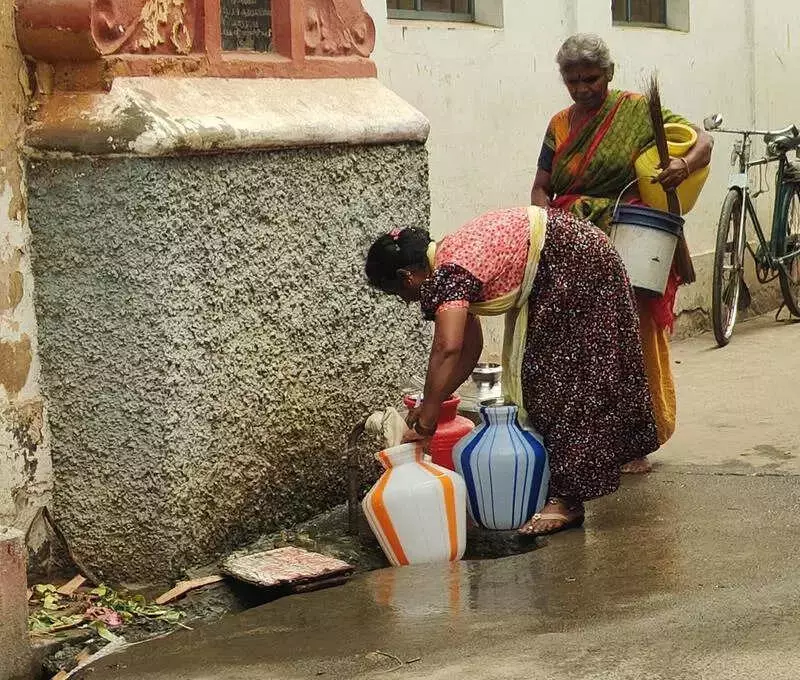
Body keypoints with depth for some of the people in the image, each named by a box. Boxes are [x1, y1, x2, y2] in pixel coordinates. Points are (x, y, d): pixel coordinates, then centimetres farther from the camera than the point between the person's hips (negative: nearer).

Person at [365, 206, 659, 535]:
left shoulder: (447, 274, -22)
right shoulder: (452, 262, 7)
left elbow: (447, 349, -36)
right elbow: (470, 347, 11)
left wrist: (426, 419, -32)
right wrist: (432, 403, 7)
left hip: (575, 265, -10)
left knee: (563, 376, -9)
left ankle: (568, 499, -7)